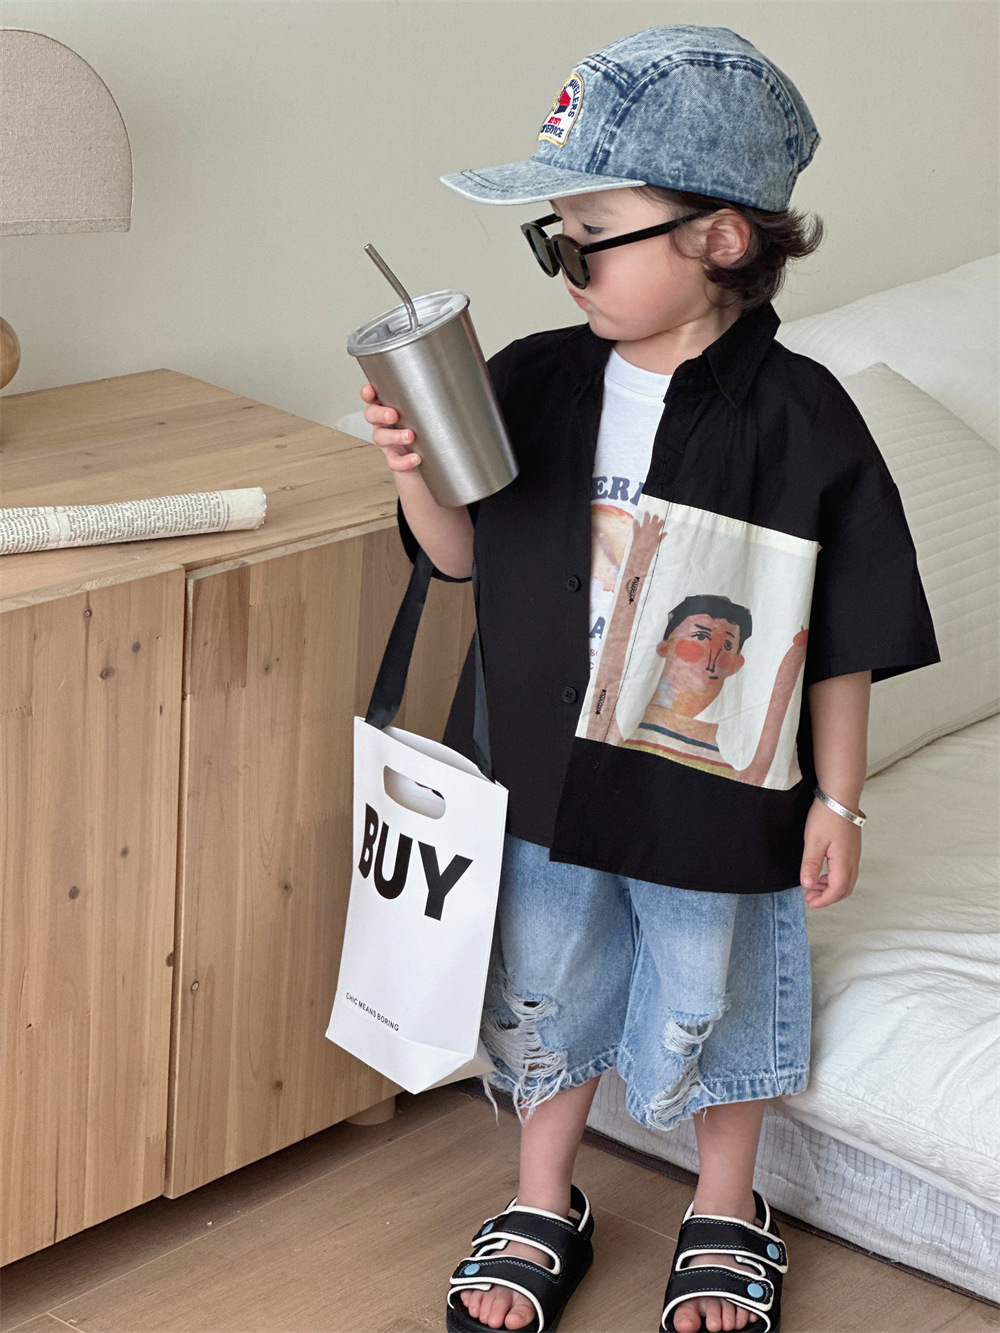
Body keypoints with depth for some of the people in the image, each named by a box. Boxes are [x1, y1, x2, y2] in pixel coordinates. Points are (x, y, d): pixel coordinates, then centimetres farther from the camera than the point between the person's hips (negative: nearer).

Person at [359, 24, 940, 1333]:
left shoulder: (799, 419, -17)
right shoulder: (531, 385, -7)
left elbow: (844, 638, -10)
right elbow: (467, 553, 4)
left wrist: (837, 800, -7)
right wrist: (417, 473, -16)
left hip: (715, 794, -3)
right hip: (543, 774, 3)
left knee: (709, 1009, 16)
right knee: (544, 994, 19)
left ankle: (726, 1220, 41)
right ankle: (544, 1207, 42)